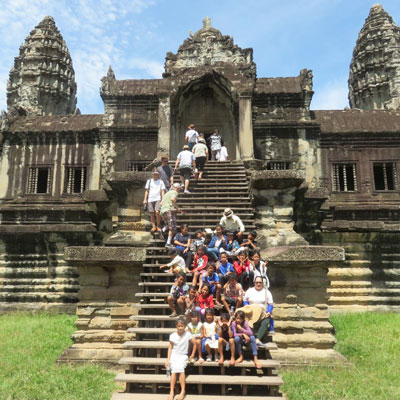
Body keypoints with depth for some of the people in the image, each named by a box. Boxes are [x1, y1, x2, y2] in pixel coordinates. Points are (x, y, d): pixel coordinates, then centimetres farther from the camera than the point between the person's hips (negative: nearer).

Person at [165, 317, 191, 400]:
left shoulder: (187, 334, -3)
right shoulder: (172, 335, 0)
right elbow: (170, 348, 3)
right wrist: (168, 359, -5)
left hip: (183, 356, -1)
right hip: (174, 355, 1)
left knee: (180, 369, -27)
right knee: (174, 370, -24)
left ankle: (183, 391, -22)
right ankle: (172, 392, -23)